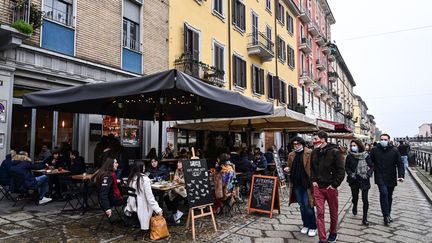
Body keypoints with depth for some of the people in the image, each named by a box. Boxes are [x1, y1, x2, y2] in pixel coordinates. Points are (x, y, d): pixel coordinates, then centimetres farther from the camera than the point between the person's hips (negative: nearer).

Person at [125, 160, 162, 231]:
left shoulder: (131, 178, 0)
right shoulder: (144, 178, -17)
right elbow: (149, 196, -19)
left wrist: (128, 207, 19)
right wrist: (158, 209, -17)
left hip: (133, 206, 7)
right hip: (142, 207, -6)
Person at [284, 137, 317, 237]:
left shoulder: (309, 153, -8)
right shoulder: (291, 155, 10)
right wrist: (287, 169, -2)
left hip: (307, 184, -5)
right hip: (296, 184, 5)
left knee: (308, 206, -1)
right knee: (302, 206, 15)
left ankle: (312, 227, 15)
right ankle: (306, 225, 29)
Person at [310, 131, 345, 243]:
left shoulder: (335, 152, -12)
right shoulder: (314, 152, 5)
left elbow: (341, 170, -12)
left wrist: (334, 185, -13)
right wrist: (313, 180, 7)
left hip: (331, 188, -4)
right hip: (318, 187, 4)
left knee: (333, 212, 13)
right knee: (319, 213, 1)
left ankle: (333, 233, 36)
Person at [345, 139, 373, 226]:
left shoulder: (366, 155, -6)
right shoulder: (349, 156, -4)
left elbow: (371, 166, -1)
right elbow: (346, 167, 3)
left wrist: (368, 174, -16)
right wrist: (350, 174, -12)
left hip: (364, 180, -1)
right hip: (354, 180, 1)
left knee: (365, 199, -3)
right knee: (355, 197, 10)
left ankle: (365, 218, 10)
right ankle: (354, 207, 46)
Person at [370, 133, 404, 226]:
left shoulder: (394, 151, -1)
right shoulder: (374, 150, -1)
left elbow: (400, 164, -4)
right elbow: (370, 162, 4)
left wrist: (401, 175, -16)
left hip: (391, 178, 2)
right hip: (380, 177, -2)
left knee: (389, 196, 15)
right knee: (384, 193, -20)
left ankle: (388, 214, 33)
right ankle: (386, 215, -10)